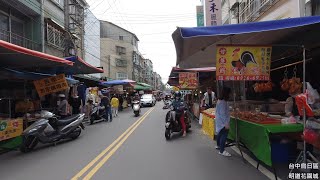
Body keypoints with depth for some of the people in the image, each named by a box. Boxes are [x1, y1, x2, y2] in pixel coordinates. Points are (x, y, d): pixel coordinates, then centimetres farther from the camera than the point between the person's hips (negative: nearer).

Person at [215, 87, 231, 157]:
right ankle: (222, 151, 1)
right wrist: (226, 123, -25)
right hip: (223, 122, -11)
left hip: (220, 121, 11)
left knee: (220, 133, 23)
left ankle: (218, 145, 39)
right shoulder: (223, 102, -23)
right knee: (224, 135, -5)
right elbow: (223, 114, -26)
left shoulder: (220, 100, 8)